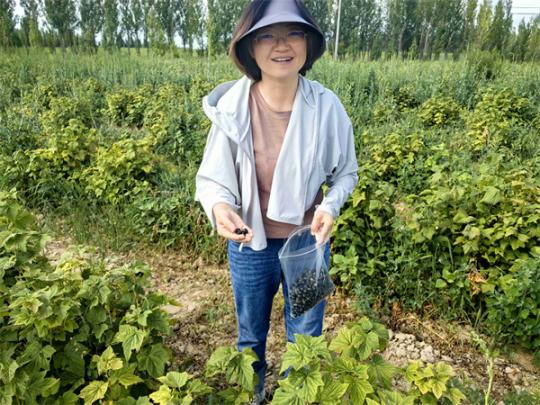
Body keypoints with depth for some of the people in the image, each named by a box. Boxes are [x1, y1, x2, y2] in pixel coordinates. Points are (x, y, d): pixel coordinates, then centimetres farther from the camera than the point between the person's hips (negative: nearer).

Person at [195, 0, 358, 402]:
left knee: (305, 339, 23)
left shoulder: (327, 106, -16)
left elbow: (346, 173, -2)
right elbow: (211, 179, -9)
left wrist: (330, 207, -21)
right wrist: (219, 207, -31)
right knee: (251, 337, 25)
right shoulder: (232, 107, -18)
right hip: (250, 243, 0)